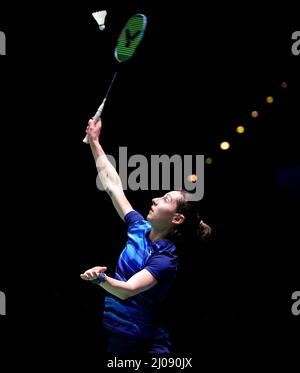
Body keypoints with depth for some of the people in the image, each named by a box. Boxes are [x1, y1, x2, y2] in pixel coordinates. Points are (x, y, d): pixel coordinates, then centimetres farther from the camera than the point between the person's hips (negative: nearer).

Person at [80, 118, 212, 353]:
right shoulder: (140, 228, 2)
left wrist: (100, 278, -53)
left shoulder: (166, 259, -18)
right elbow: (112, 184, 9)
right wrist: (94, 141, 11)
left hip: (143, 344, -6)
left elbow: (128, 289, -34)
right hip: (115, 334, 6)